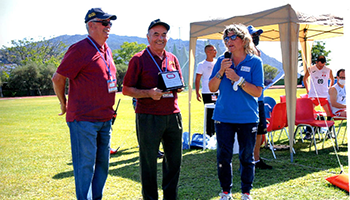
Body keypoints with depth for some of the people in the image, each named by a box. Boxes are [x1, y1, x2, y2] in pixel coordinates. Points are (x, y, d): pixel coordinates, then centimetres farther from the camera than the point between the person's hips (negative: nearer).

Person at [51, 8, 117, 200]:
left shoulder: (106, 50, 14)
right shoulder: (80, 49, -12)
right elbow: (58, 78, -10)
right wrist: (64, 104, 1)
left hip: (105, 118, 8)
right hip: (83, 119, -8)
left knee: (102, 162, 15)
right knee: (85, 165, -1)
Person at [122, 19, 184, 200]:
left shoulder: (173, 59, 13)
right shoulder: (138, 60, -2)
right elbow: (126, 90, -3)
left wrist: (176, 87, -3)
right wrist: (149, 93, -18)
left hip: (173, 115, 5)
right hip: (148, 117, -5)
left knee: (174, 159, 11)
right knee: (149, 161, 3)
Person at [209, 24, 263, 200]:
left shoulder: (255, 62, -3)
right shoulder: (222, 61, 5)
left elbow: (257, 92, -10)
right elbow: (212, 88, 2)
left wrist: (237, 79, -19)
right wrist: (221, 71, -14)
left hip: (247, 118, -2)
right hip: (223, 117, 2)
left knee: (247, 157, 8)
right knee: (223, 156, 6)